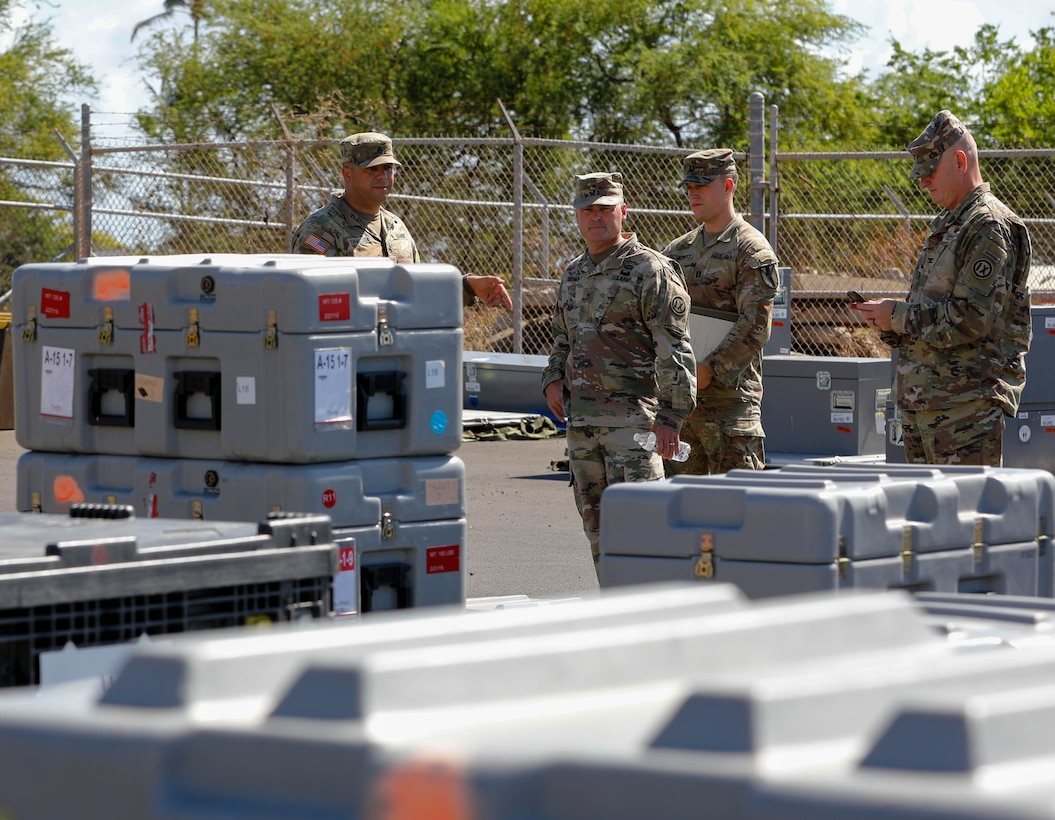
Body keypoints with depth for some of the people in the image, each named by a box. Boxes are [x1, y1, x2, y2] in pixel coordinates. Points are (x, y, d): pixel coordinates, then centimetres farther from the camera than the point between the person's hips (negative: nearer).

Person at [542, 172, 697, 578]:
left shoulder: (651, 271, -8)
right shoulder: (573, 273, 16)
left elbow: (675, 351, -12)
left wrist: (670, 416, -18)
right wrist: (553, 379, 9)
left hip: (633, 418, -8)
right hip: (580, 419, 8)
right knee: (597, 525, 10)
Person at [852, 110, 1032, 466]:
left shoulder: (989, 228, -12)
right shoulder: (946, 225, 20)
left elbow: (969, 319, -20)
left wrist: (898, 317, -12)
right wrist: (889, 324, 6)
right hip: (923, 402, 10)